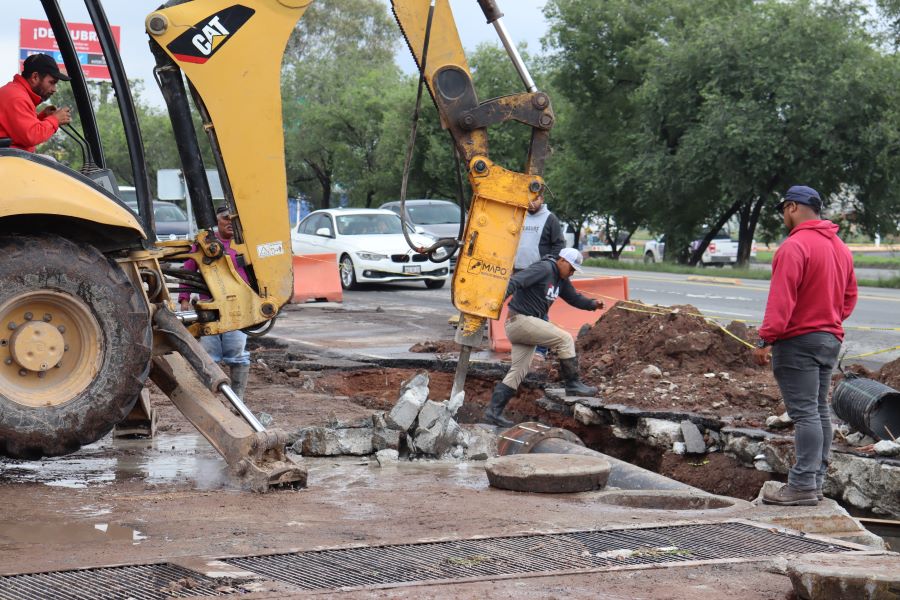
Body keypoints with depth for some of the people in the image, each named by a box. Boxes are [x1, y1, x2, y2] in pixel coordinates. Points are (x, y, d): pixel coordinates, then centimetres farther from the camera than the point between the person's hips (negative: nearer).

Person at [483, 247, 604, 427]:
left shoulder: (561, 279, 15)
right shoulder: (544, 269, -15)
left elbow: (574, 298, 22)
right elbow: (516, 281, -26)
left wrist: (592, 304, 3)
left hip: (526, 324, 10)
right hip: (520, 320, -10)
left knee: (518, 371, 7)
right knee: (564, 339, -11)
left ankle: (493, 411, 7)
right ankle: (573, 384, -4)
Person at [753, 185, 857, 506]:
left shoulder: (795, 246, -16)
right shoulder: (840, 248, 14)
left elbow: (781, 300, -22)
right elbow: (849, 297, 18)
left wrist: (766, 340, -21)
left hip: (798, 341, -9)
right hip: (830, 339, 9)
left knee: (804, 412, -10)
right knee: (819, 409, 13)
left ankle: (803, 485, -11)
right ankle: (815, 480, 17)